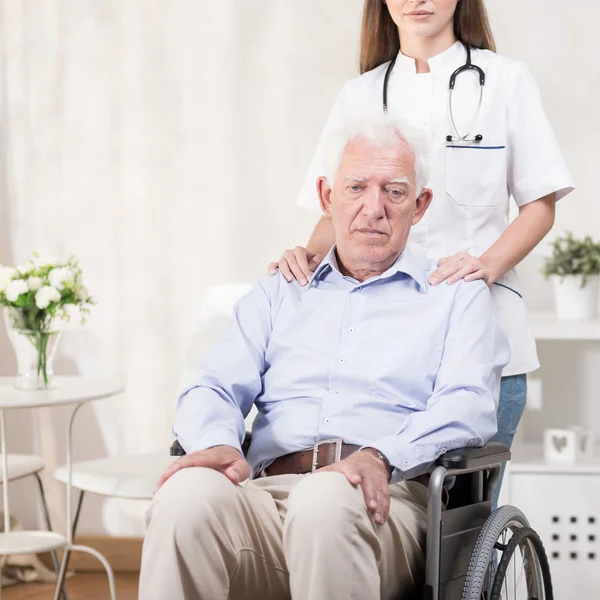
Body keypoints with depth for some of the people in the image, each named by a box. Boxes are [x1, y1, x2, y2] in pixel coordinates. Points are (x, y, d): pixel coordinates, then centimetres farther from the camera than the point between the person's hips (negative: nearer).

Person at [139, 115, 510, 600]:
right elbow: (216, 387, 17)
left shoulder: (456, 296, 19)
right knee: (188, 493, -34)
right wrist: (218, 443, -10)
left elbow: (467, 405, 1)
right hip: (272, 487, 2)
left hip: (388, 498, -2)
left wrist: (382, 457, -20)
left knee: (325, 500, -41)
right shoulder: (279, 292, 29)